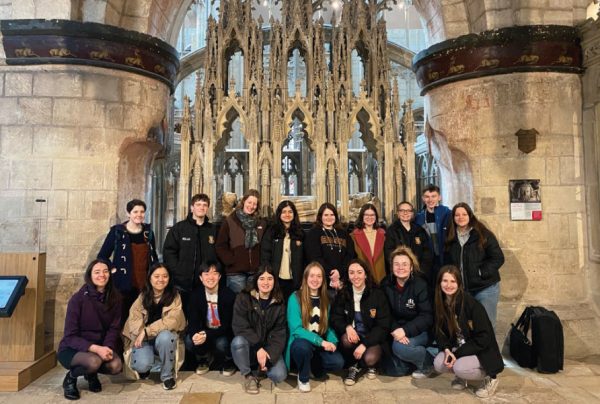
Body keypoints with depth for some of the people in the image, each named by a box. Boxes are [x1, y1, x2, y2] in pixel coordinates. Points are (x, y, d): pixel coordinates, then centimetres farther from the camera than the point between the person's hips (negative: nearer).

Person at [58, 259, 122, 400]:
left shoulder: (115, 298, -5)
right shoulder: (78, 298, -17)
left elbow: (114, 328, -4)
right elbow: (70, 336, -18)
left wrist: (107, 347, -25)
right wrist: (95, 348, -31)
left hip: (101, 347, 4)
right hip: (72, 349, -4)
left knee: (116, 365, -25)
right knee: (94, 361, -35)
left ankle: (91, 374, 10)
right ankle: (70, 378, 0)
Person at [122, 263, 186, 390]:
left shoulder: (174, 296, -6)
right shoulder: (142, 297, 1)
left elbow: (172, 321, -16)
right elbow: (134, 319, -6)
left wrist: (147, 331, -22)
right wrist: (141, 335, -25)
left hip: (165, 336, -1)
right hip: (143, 339, 1)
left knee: (164, 337, -36)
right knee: (142, 364, -28)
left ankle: (167, 375, -11)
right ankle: (145, 368, 14)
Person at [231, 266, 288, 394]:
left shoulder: (279, 303, -4)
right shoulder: (243, 298, -12)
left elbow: (279, 333, -6)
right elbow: (240, 327, -19)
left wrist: (270, 356, -19)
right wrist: (258, 349, -28)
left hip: (268, 347, 2)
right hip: (249, 345, -1)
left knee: (280, 375, -21)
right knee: (238, 342, -35)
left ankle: (258, 367, 13)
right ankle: (249, 375, -8)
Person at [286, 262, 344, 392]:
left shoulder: (326, 299, 4)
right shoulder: (295, 298, -11)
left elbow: (329, 325, 5)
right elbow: (296, 329, -17)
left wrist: (332, 341, -17)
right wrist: (320, 341, -26)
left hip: (321, 344, 4)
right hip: (302, 342, -4)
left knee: (338, 363, -23)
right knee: (303, 346, -38)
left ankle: (315, 367, 12)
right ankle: (303, 378, -5)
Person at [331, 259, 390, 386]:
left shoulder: (378, 295, -10)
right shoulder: (342, 294, -3)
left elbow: (383, 326, -11)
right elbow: (335, 319, -2)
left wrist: (365, 344, -22)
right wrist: (347, 327, -26)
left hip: (371, 337, -2)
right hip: (352, 334, 2)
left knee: (370, 359, -30)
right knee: (346, 340, -32)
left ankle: (370, 366, 10)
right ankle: (354, 366, 1)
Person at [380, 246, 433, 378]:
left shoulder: (420, 285, -14)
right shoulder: (386, 285, -4)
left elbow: (427, 317, -18)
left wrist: (405, 330, -28)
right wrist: (395, 330, -23)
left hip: (418, 331, -4)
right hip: (397, 330, 4)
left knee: (400, 347, -31)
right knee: (397, 370, -6)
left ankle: (427, 362, -2)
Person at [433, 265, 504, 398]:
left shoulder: (471, 303, -23)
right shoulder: (441, 304, -4)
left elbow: (483, 337, -21)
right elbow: (440, 331, 2)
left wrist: (457, 354, -22)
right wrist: (447, 350, -18)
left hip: (482, 352, -5)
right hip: (458, 349, 5)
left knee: (460, 368, -30)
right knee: (439, 364, -20)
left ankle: (489, 378, 0)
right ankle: (462, 376, 12)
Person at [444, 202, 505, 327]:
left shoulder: (483, 234, -6)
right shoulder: (451, 238, 6)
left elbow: (498, 258, -7)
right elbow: (447, 262, 14)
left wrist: (481, 272, -14)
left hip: (485, 288, -3)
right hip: (461, 289, 4)